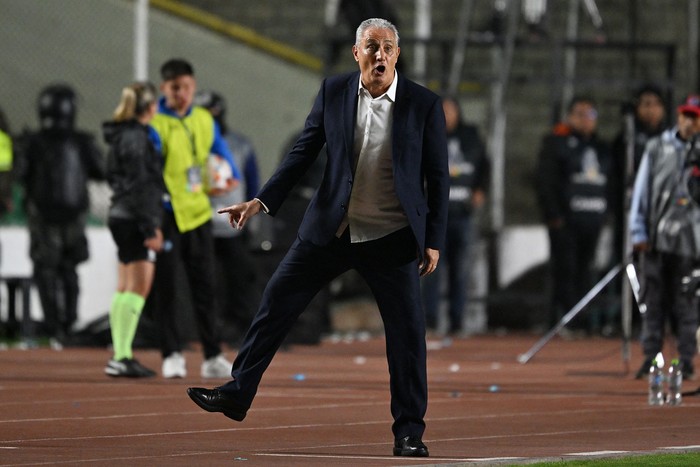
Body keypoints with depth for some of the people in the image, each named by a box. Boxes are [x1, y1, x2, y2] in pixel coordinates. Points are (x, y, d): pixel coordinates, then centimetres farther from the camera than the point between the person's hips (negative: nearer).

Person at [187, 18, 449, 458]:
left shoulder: (424, 105, -6)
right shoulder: (334, 92, -1)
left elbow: (438, 178, -2)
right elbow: (304, 153, 4)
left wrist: (434, 241, -5)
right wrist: (263, 201, -5)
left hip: (392, 239, -2)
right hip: (331, 230, 2)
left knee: (407, 332, 0)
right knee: (277, 301, 2)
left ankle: (410, 432, 12)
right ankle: (237, 394, 12)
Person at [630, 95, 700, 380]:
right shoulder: (656, 148, 10)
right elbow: (641, 190, 10)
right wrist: (638, 233, 3)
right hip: (656, 236, 2)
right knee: (653, 301, 3)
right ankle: (651, 358, 7)